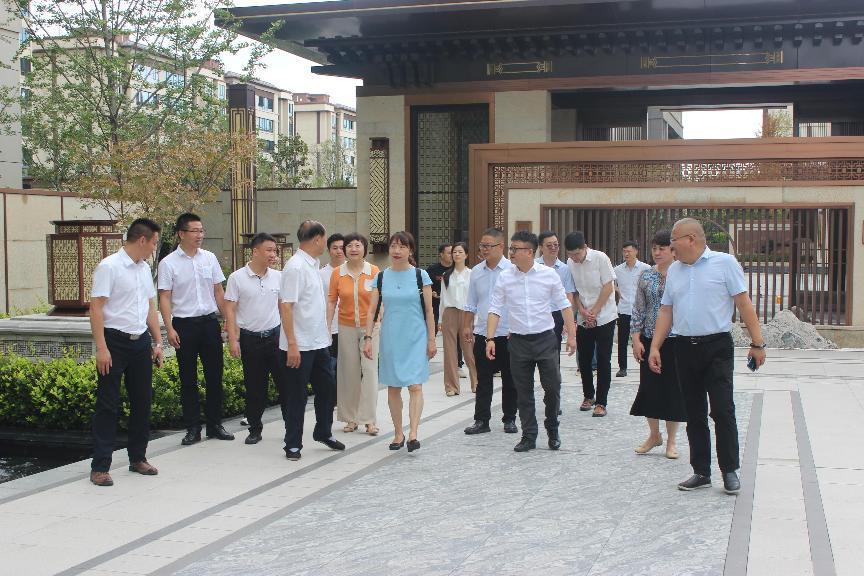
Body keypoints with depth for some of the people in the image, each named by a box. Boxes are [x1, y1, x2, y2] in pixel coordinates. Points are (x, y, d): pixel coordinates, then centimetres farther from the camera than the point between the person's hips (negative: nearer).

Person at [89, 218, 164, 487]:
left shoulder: (145, 268, 12)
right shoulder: (109, 267, -11)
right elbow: (96, 308, -15)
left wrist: (158, 341, 13)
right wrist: (101, 348, -19)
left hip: (140, 342, 7)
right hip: (115, 342, -7)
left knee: (142, 402, 12)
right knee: (108, 405, -3)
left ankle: (138, 458, 25)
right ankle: (100, 467, 3)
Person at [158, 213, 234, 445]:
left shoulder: (210, 258, 7)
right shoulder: (168, 263, -4)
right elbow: (164, 298, -5)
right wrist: (169, 328, -13)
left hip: (210, 321, 3)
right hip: (184, 324, -3)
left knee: (215, 375, 7)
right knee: (188, 379, 5)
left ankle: (215, 424, 18)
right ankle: (193, 428, 13)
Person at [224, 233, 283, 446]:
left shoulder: (278, 277, 4)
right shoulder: (237, 278, -4)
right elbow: (230, 310, -3)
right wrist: (233, 340, -9)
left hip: (275, 335, 2)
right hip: (250, 338, -2)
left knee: (284, 380, 0)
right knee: (254, 386, 7)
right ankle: (255, 428, 20)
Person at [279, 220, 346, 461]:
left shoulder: (312, 265, 10)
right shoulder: (295, 267, -17)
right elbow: (286, 306, -22)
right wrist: (292, 345, -24)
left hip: (319, 342, 9)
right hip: (299, 346, -9)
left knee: (327, 388, 16)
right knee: (297, 396, 2)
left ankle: (323, 432, 34)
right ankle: (293, 444, 14)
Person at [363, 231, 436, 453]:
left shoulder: (421, 276, -2)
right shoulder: (381, 277, 4)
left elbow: (428, 311, 1)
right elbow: (372, 310, 6)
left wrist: (431, 339, -1)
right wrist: (368, 337, -2)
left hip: (415, 339, -3)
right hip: (390, 339, 3)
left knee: (415, 385, -12)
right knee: (393, 387, 8)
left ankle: (413, 433, -14)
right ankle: (398, 433, 19)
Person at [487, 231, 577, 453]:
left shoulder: (549, 274, -2)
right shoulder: (504, 278, 1)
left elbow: (564, 305, 3)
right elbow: (495, 309, 0)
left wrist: (571, 335, -1)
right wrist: (490, 338, -9)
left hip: (545, 338, -1)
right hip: (518, 341, 1)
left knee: (552, 387, 1)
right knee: (523, 392, 6)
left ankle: (552, 430, 25)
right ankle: (529, 436, 17)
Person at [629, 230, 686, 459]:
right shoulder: (645, 277, 5)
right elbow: (637, 310, 6)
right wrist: (636, 339, -1)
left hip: (675, 340, -2)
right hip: (649, 340, 3)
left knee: (673, 389, 3)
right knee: (649, 387, 6)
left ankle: (671, 440, 17)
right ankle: (654, 435, 25)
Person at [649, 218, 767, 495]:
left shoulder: (725, 262, -3)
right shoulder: (674, 270, 13)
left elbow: (744, 303, -4)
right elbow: (666, 311, 15)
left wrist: (757, 343, -8)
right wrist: (655, 347, 8)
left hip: (717, 347, -5)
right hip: (685, 348, 5)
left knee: (723, 411, -6)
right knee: (694, 414, 9)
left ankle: (730, 471, 6)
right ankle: (701, 472, 17)